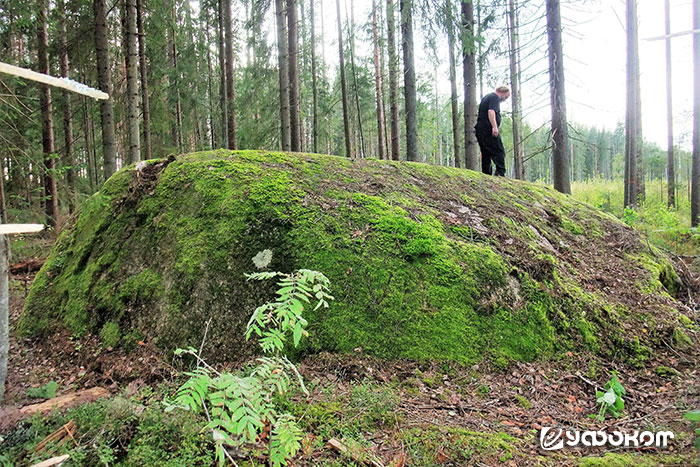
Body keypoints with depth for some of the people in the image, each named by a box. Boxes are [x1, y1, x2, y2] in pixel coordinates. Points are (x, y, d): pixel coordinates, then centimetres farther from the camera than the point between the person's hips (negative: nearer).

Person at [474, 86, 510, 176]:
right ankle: (500, 173, -20)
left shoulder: (486, 97, 26)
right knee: (499, 152, -11)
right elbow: (491, 111, -22)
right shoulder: (495, 97, -5)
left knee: (486, 154, 10)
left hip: (479, 128, 10)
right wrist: (494, 127, -30)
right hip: (488, 129, -10)